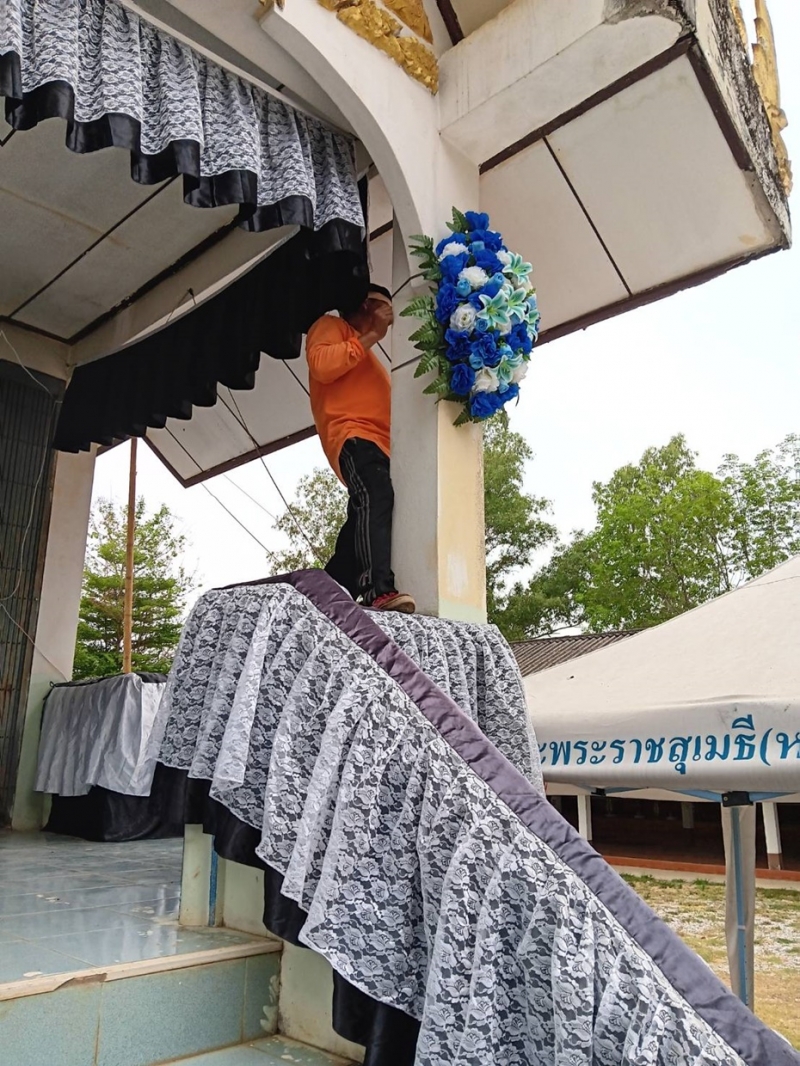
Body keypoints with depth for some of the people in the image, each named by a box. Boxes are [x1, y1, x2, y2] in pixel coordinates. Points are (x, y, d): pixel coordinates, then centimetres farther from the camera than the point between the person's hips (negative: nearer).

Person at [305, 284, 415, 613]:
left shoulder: (368, 357, 41)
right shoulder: (331, 325, 17)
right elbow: (321, 364, -6)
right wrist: (371, 336, -1)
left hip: (379, 445, 9)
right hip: (354, 437, -9)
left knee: (366, 520, -1)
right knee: (376, 500, -33)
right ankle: (379, 591, -48)